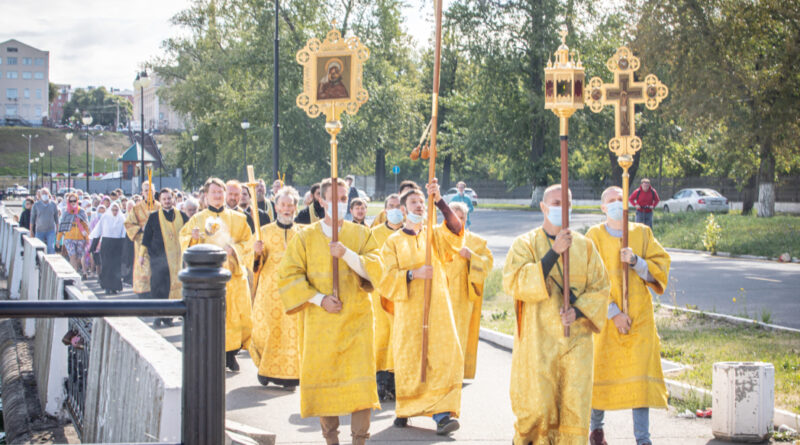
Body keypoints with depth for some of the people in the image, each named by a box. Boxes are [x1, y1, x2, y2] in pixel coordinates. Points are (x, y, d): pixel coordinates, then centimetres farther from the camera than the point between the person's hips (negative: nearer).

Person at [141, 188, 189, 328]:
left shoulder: (181, 215, 9)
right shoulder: (154, 217, 5)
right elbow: (147, 236, 8)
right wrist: (142, 253, 6)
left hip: (177, 257, 2)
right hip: (159, 257, -2)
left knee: (176, 285, -1)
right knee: (159, 286, -7)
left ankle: (168, 316, 6)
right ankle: (158, 316, -1)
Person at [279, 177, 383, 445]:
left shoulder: (361, 235, 7)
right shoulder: (306, 237, 3)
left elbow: (375, 268, -4)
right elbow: (289, 275, -1)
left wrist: (347, 254, -20)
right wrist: (319, 299, -11)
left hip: (355, 319, 0)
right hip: (319, 321, 0)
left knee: (360, 379, -9)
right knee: (322, 376, 2)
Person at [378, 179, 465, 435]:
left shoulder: (434, 235, 11)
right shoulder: (393, 242, 6)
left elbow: (455, 228, -11)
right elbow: (388, 279, -2)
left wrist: (439, 201, -23)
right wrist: (413, 273, -20)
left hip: (437, 307, 1)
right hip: (408, 310, -1)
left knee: (445, 357, -12)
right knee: (408, 361, -1)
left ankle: (442, 413, -15)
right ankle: (405, 410, 18)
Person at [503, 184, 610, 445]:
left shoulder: (584, 246, 10)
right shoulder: (525, 244, 2)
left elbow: (600, 287, 9)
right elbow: (514, 282, -14)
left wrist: (578, 311, -10)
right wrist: (554, 252, -18)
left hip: (575, 340, 2)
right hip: (538, 341, -2)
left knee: (575, 406, -3)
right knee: (537, 407, -3)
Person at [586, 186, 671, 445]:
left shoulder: (642, 234, 6)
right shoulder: (595, 237, -2)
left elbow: (660, 268, 1)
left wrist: (635, 261, -17)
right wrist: (614, 313, -15)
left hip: (639, 317, 2)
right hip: (606, 317, -2)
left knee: (640, 375, -5)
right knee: (603, 372, 5)